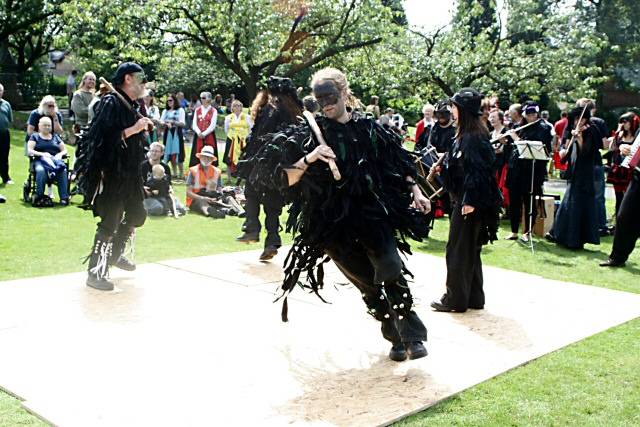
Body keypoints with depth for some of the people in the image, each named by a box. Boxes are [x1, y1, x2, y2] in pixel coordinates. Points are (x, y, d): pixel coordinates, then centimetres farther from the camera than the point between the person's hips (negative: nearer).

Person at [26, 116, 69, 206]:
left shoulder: (55, 137, 27)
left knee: (63, 170, -34)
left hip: (55, 159, 2)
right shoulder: (35, 136, 18)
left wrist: (60, 154, -3)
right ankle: (39, 197, -38)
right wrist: (42, 154, -14)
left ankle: (64, 198, -40)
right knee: (41, 170, -39)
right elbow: (29, 151, 4)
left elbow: (65, 150, 21)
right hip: (40, 160, -2)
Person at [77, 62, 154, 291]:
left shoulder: (131, 105, 12)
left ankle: (115, 254, 38)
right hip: (110, 172, -9)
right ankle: (95, 272, 4)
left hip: (129, 172, 10)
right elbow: (102, 137, -26)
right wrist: (132, 130, -24)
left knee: (136, 215, 18)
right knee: (110, 221, -7)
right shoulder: (110, 103, -15)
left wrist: (143, 127, 9)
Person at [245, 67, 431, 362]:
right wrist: (308, 159, -24)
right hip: (333, 221, -1)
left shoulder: (369, 129, 3)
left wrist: (415, 190, 9)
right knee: (367, 282, 4)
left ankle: (412, 336, -7)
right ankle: (396, 337, 23)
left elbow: (400, 162, 17)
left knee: (391, 270, -19)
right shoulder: (309, 133, -3)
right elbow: (286, 179, -8)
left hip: (373, 211, 1)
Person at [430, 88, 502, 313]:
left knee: (458, 250, 0)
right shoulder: (466, 134, 11)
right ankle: (474, 297, 24)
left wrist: (469, 201, -25)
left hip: (467, 203, -10)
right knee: (471, 251, 15)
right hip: (465, 200, 10)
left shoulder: (471, 137, -17)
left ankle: (455, 299, 10)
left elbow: (475, 170, -23)